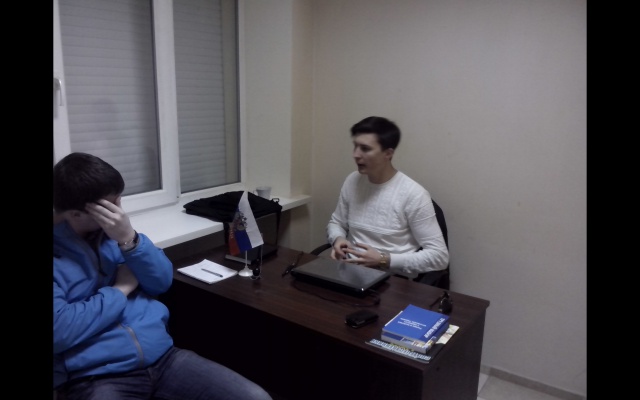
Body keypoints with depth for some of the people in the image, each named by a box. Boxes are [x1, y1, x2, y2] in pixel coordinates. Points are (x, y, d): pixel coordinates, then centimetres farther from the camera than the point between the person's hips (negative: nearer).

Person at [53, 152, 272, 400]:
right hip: (97, 377, -4)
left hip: (163, 357, 5)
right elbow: (59, 330, -18)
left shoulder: (112, 229, 11)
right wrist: (121, 289, -6)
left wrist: (129, 240, -7)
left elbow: (162, 282, 8)